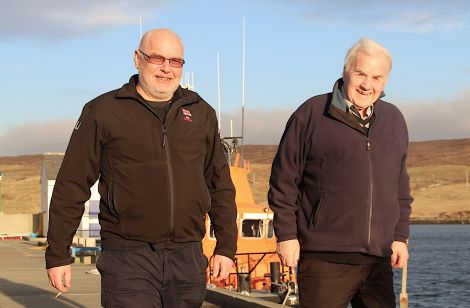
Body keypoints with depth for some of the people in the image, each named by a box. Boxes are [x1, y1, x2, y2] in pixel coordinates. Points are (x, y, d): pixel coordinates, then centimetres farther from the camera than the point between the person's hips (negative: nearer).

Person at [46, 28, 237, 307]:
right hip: (128, 261, -4)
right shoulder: (102, 112, 1)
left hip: (188, 258, 4)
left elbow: (221, 186, 17)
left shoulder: (201, 113, 12)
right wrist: (58, 255, -2)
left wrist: (226, 247, 12)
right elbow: (71, 188, 1)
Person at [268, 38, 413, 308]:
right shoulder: (312, 114, -3)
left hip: (379, 260, 5)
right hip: (325, 260, -5)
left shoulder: (394, 120, 13)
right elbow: (284, 179, -2)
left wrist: (401, 236, 13)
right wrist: (286, 234, -6)